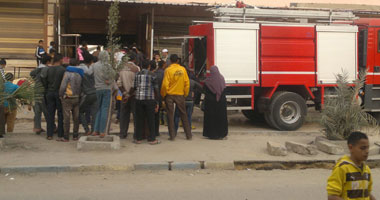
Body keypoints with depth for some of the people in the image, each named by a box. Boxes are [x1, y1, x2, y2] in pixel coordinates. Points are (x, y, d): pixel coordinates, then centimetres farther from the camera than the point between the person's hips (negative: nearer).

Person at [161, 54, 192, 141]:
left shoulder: (168, 70, -10)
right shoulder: (183, 69, -2)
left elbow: (165, 84, -13)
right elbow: (187, 83, 0)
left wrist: (163, 95, 1)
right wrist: (185, 94, 12)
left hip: (170, 95, -2)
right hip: (180, 95, 2)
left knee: (170, 115, 6)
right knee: (183, 114, 11)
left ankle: (172, 135, 5)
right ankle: (188, 135, 14)